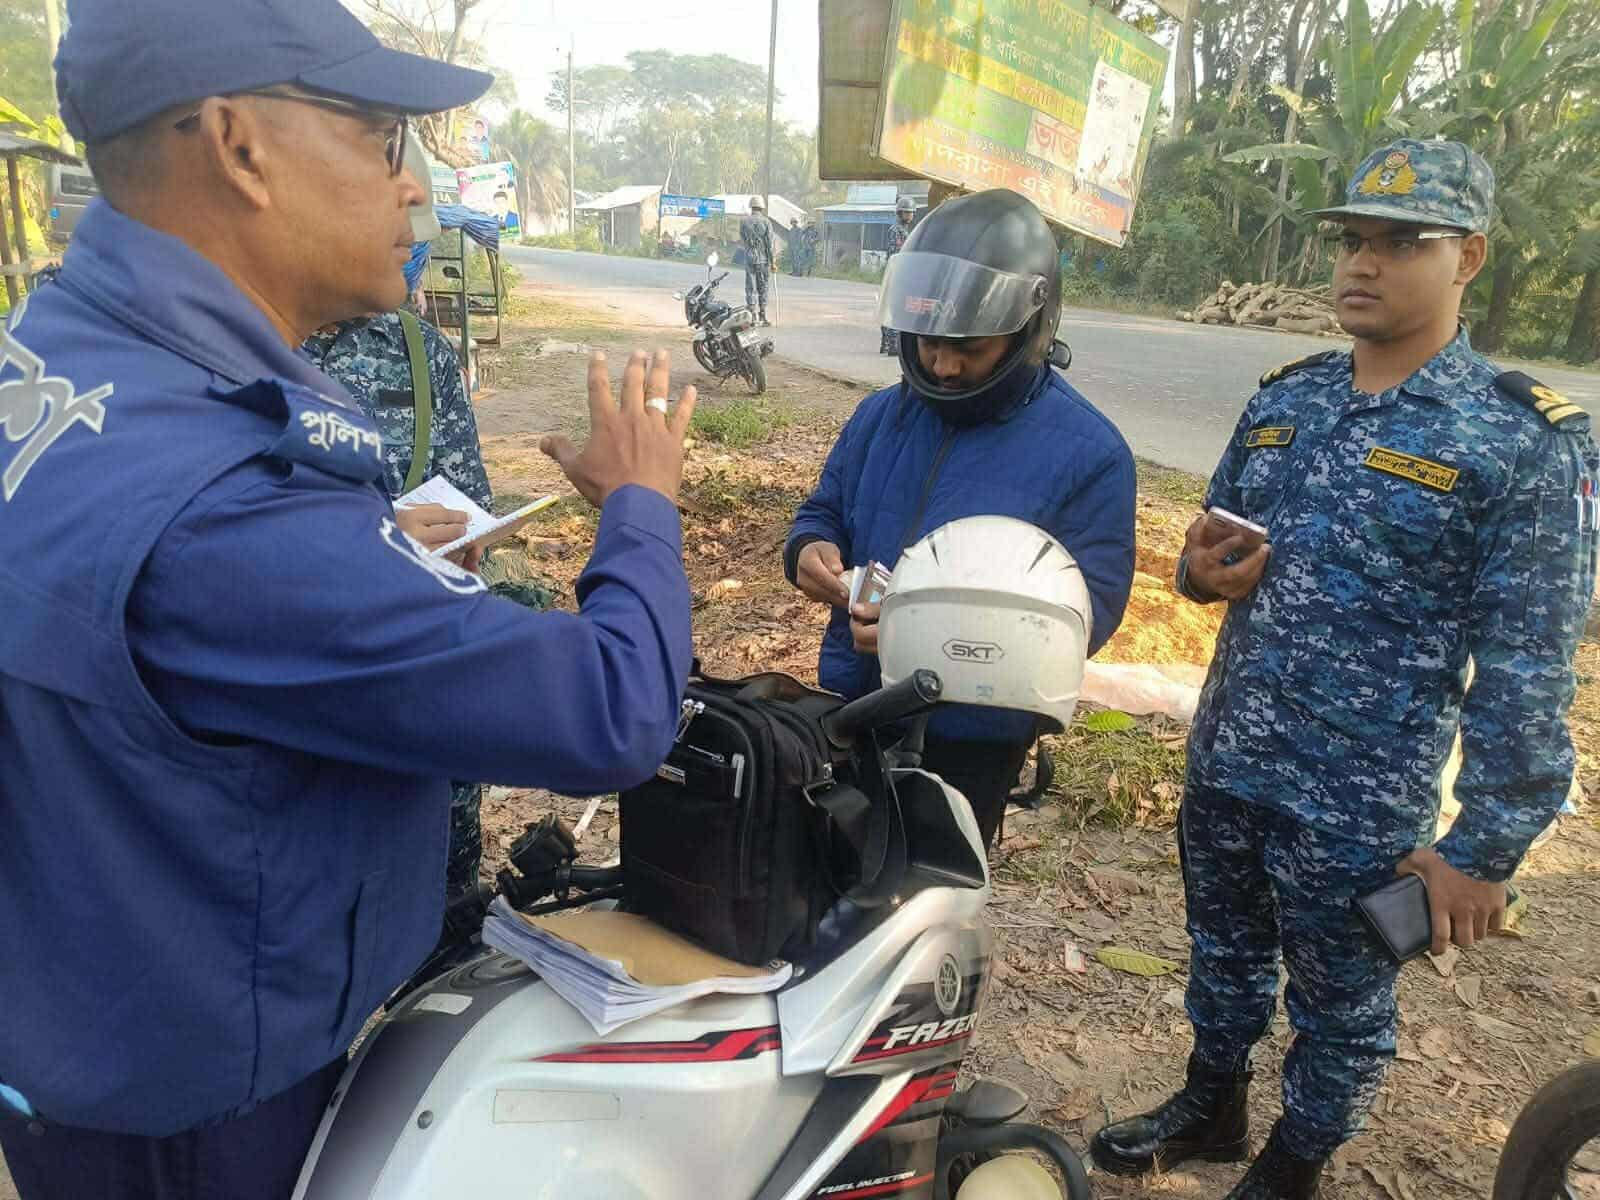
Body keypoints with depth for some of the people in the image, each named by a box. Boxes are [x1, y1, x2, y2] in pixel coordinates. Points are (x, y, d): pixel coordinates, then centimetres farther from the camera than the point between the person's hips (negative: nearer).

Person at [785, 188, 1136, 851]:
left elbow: (1086, 611, -20)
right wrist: (809, 553, -14)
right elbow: (821, 513, 12)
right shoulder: (882, 415, 1)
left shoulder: (1089, 454, -15)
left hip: (970, 746, -4)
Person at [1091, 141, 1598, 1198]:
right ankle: (1211, 1108, 51)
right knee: (1224, 958, 26)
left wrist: (1486, 849, -14)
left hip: (1361, 803, -5)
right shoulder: (1284, 399, 4)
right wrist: (1203, 569, -9)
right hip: (1224, 763, 6)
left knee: (1341, 1011, 17)